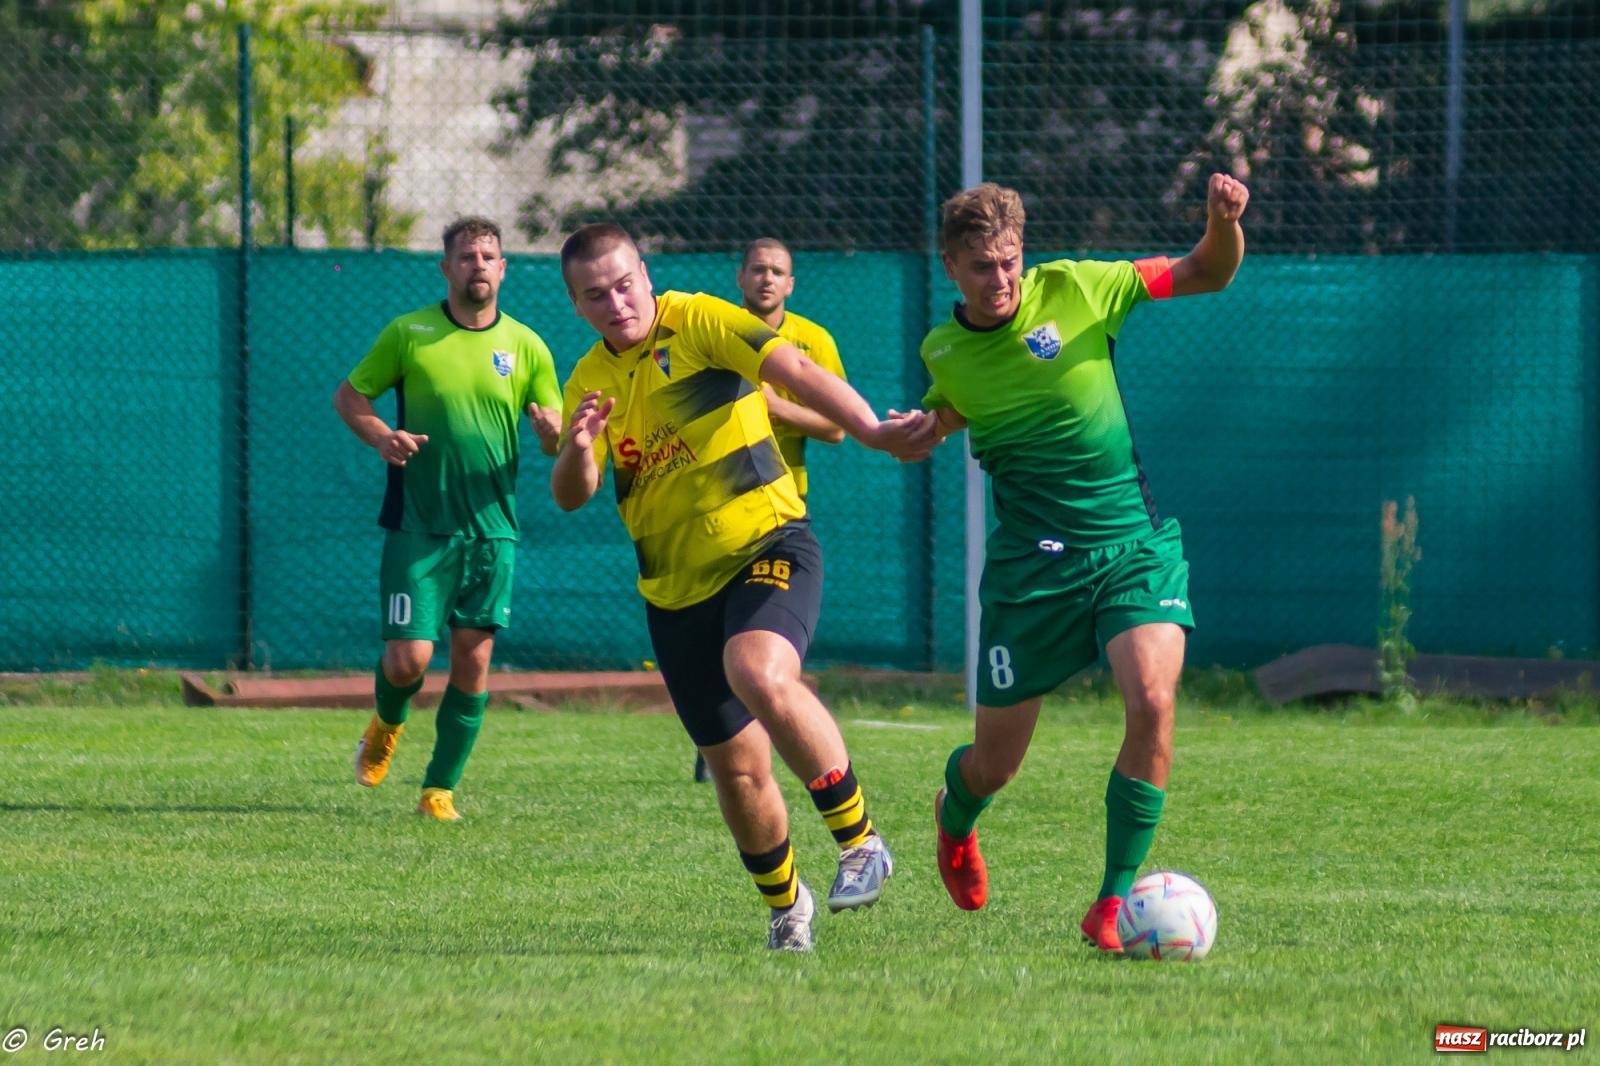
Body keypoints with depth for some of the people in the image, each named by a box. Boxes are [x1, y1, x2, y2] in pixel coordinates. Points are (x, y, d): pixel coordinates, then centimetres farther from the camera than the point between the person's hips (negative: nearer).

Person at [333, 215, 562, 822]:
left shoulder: (526, 347, 6)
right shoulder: (409, 333, 1)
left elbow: (557, 441, 9)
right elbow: (348, 394, 8)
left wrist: (552, 429, -16)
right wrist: (378, 434, -13)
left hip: (491, 527, 2)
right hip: (417, 525, -2)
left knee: (473, 663, -1)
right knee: (408, 658, -9)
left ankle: (440, 789, 11)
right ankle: (387, 726, 26)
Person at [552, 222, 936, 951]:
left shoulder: (699, 324, -6)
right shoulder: (588, 383, 8)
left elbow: (796, 373, -19)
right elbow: (570, 496, -2)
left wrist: (872, 431, -34)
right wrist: (578, 448, -25)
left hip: (767, 544, -5)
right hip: (676, 590, 5)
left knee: (760, 676, -34)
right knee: (737, 767, 9)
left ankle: (859, 840, -21)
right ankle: (784, 904, 34)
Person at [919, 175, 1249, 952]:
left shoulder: (1072, 291, -4)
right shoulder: (943, 351, 3)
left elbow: (1208, 275, 1)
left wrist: (1224, 223, -20)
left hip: (1135, 543, -1)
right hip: (1031, 560, 1)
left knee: (1152, 700, -26)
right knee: (995, 763, 6)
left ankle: (1114, 902, -13)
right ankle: (955, 821, 46)